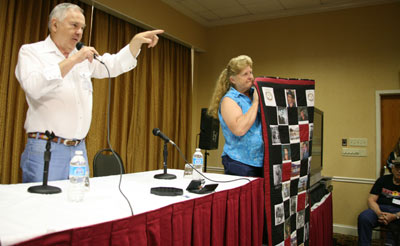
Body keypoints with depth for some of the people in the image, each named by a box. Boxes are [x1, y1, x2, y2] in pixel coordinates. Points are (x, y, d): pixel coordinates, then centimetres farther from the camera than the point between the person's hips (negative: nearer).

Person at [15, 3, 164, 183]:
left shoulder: (84, 58, 16)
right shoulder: (31, 51, -1)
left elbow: (116, 64, 14)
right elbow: (34, 87, -19)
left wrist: (137, 40, 0)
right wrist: (72, 60, -18)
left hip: (79, 148, 6)